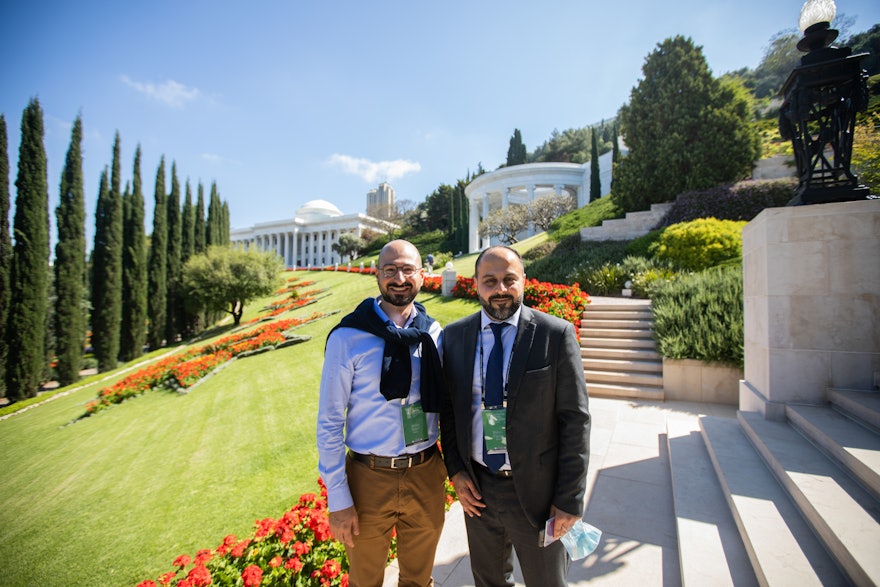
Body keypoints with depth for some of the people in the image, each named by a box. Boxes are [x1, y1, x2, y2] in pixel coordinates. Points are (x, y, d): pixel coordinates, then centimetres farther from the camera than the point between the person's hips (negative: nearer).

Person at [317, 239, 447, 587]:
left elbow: (446, 405, 5)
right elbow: (329, 422, -9)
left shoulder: (435, 334, -3)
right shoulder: (347, 338, -13)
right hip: (369, 478, -2)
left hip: (426, 475, 3)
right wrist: (337, 499, -7)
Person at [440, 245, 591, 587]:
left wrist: (570, 499, -9)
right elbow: (447, 406, 4)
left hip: (537, 491, -2)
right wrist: (455, 470, -2)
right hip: (476, 489, 3)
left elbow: (576, 420, -10)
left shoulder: (557, 334, -13)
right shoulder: (454, 336, -4)